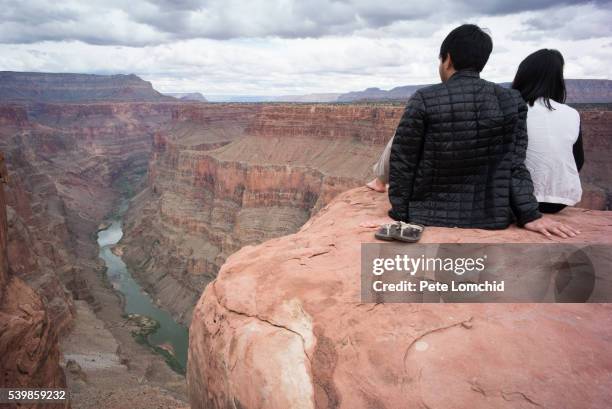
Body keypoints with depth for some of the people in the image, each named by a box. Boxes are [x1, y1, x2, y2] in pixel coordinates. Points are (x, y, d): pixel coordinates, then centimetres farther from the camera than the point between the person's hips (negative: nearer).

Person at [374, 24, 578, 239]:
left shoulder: (424, 99, -10)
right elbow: (515, 164, -2)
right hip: (491, 219, 3)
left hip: (432, 218, -3)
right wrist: (530, 215, 0)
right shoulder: (512, 101, -1)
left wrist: (400, 216, -1)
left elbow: (402, 162, -8)